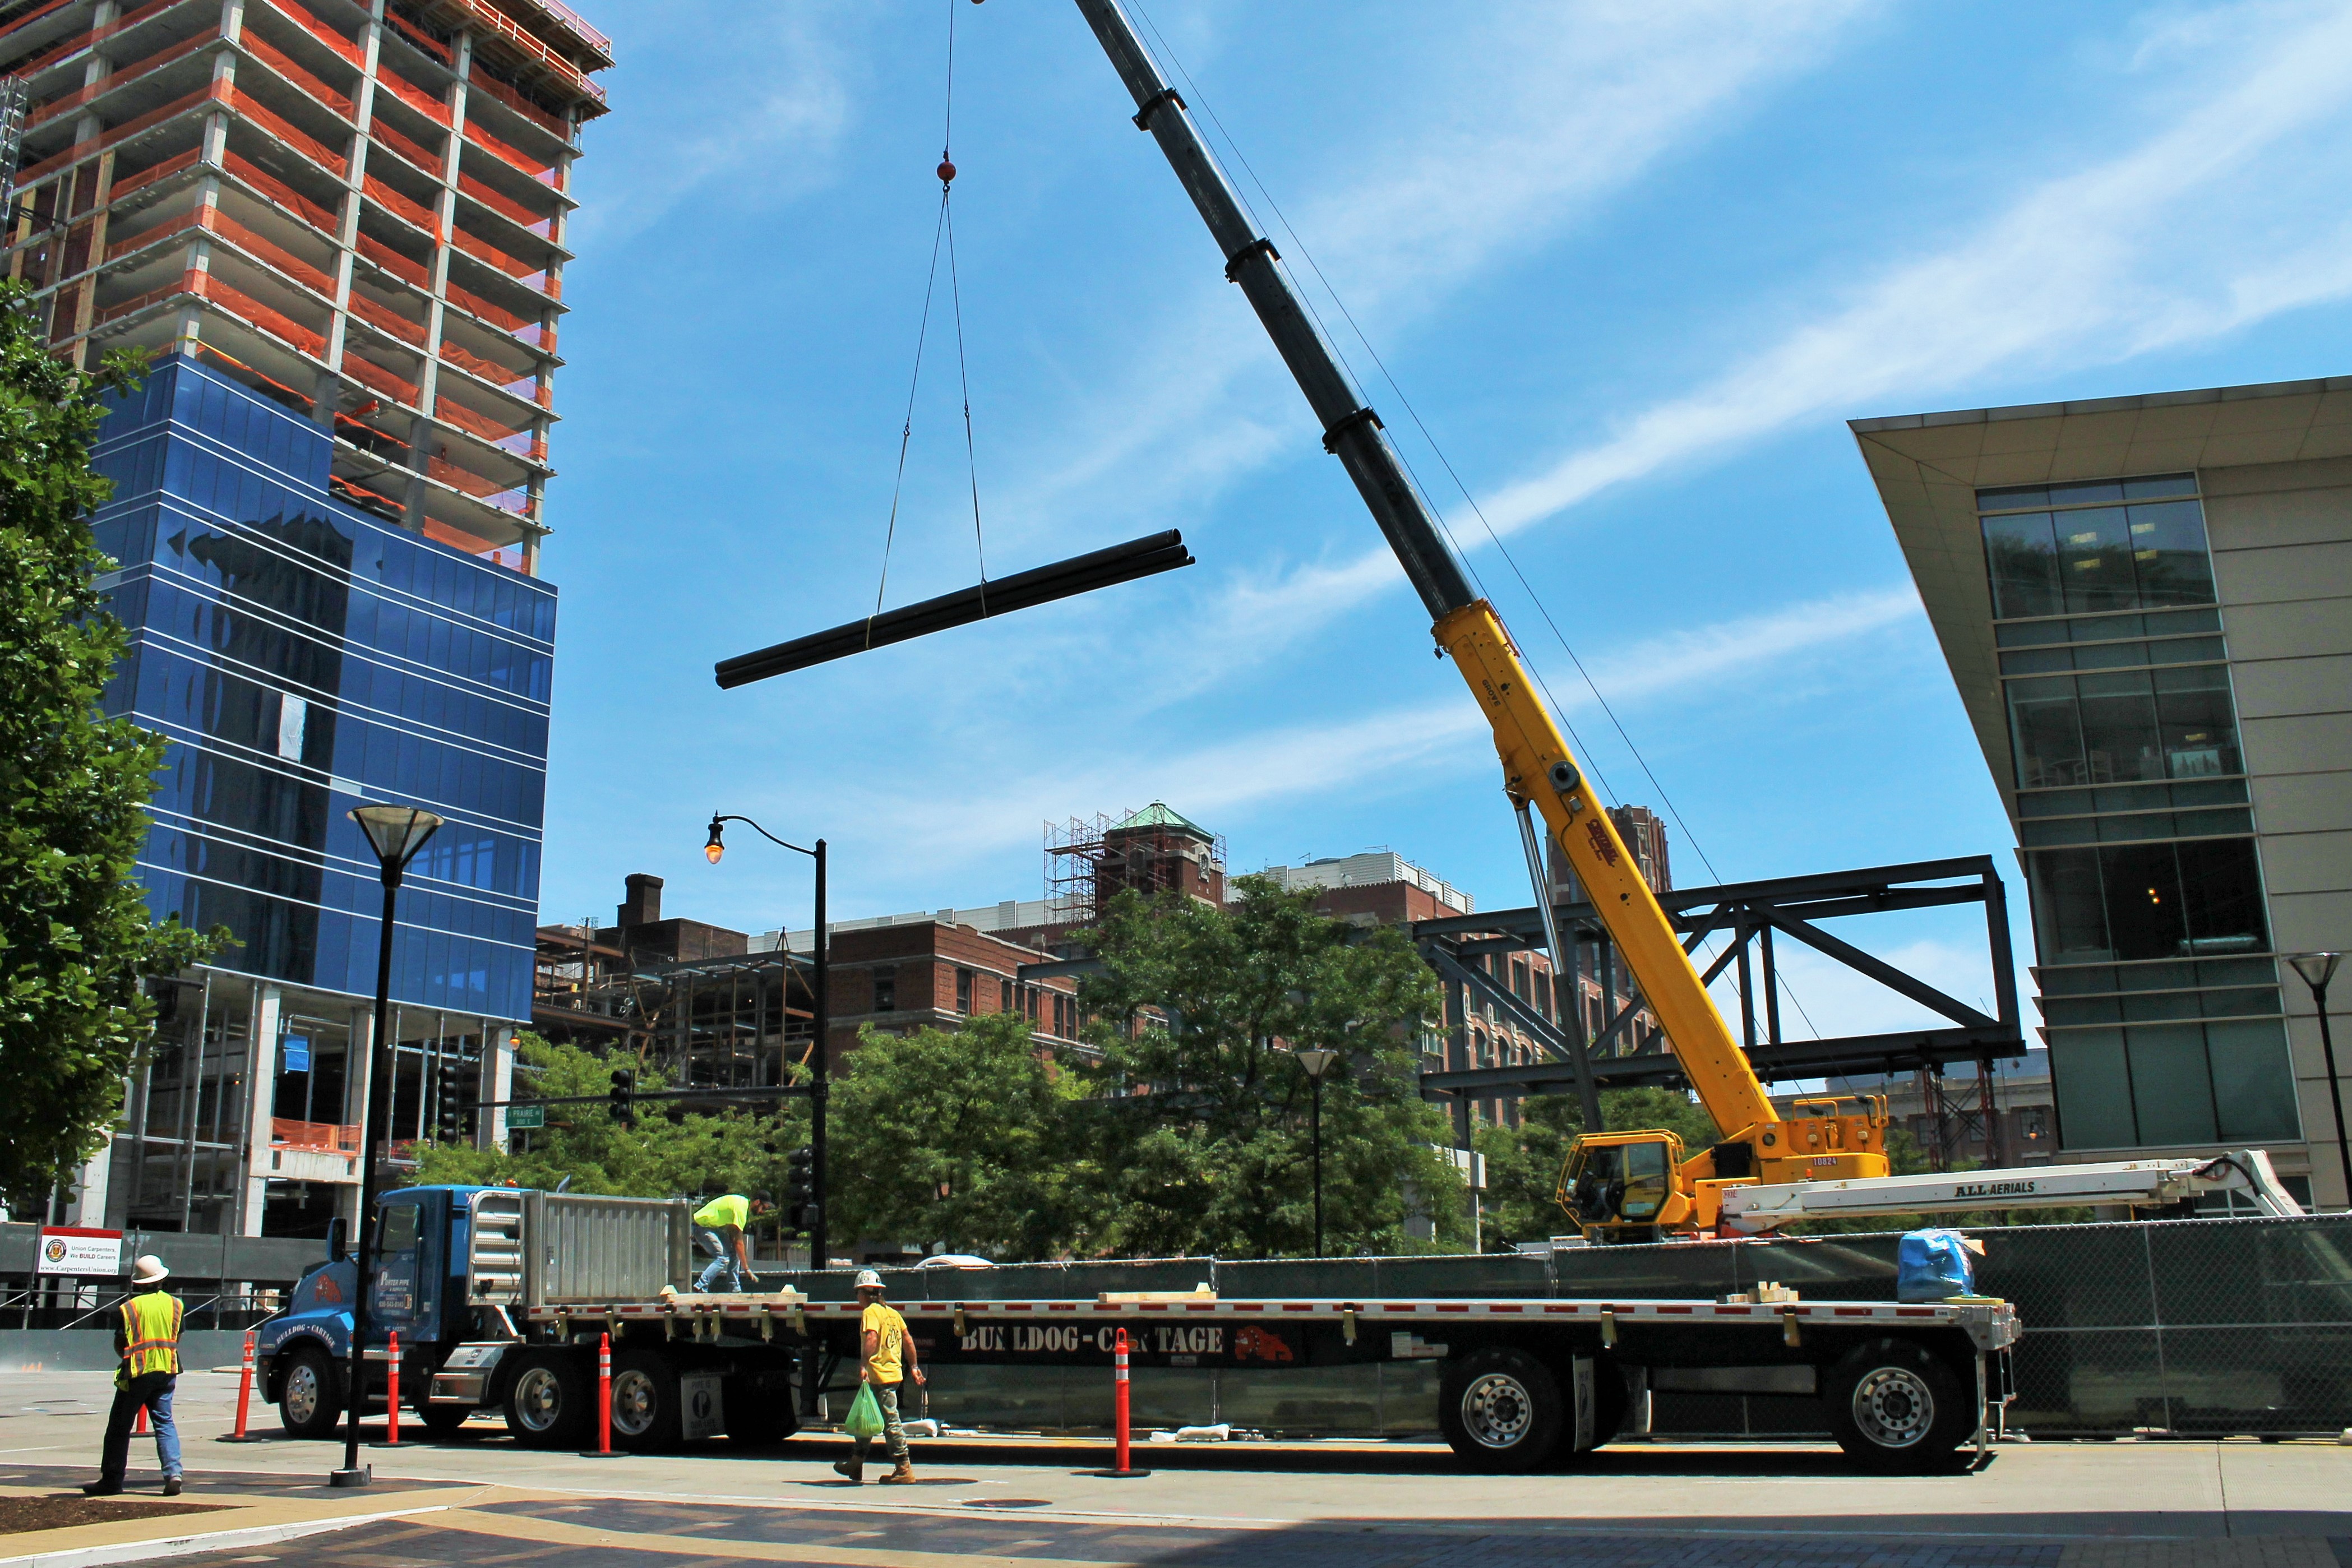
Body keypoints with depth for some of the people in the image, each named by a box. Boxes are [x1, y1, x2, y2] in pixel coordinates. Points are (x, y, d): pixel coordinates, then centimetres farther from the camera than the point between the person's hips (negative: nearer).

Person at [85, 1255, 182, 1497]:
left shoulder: (130, 1306, -6)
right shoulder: (175, 1304, 4)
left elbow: (119, 1344, -3)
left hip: (137, 1373, -3)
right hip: (167, 1371, 3)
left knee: (119, 1427, 8)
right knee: (165, 1423, 7)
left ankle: (111, 1480, 12)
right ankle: (173, 1473, -8)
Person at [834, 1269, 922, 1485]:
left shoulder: (870, 1312, -10)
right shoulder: (892, 1312, 15)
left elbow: (872, 1338, -26)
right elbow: (908, 1341, 19)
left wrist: (863, 1365, -32)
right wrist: (913, 1367, 26)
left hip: (879, 1376, -9)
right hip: (894, 1373, 9)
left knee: (890, 1422, -6)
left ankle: (904, 1470, -4)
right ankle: (857, 1463, 30)